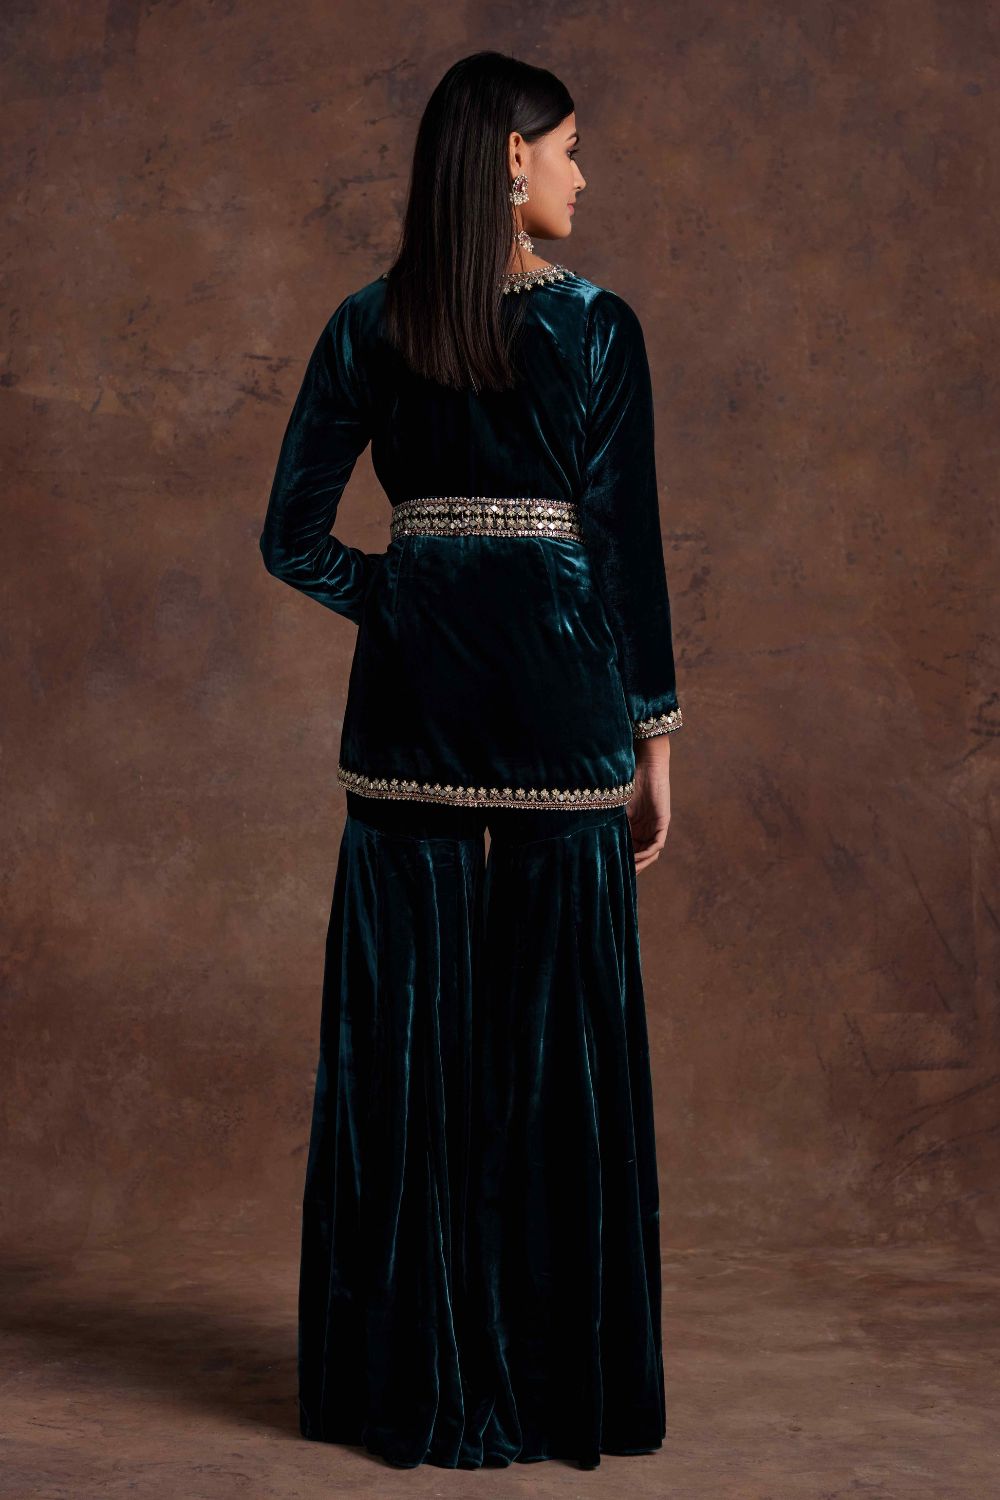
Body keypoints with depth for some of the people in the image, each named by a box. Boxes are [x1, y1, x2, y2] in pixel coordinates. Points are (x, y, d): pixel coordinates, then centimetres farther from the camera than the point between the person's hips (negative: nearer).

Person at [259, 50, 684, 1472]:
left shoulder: (368, 325, 5)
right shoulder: (595, 326, -5)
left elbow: (294, 537, 2)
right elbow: (626, 543, -6)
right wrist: (655, 730, 0)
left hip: (414, 696, 3)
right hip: (558, 685, -3)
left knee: (407, 1029, 8)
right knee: (559, 1028, 5)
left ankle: (412, 1371, 15)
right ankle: (563, 1377, 13)